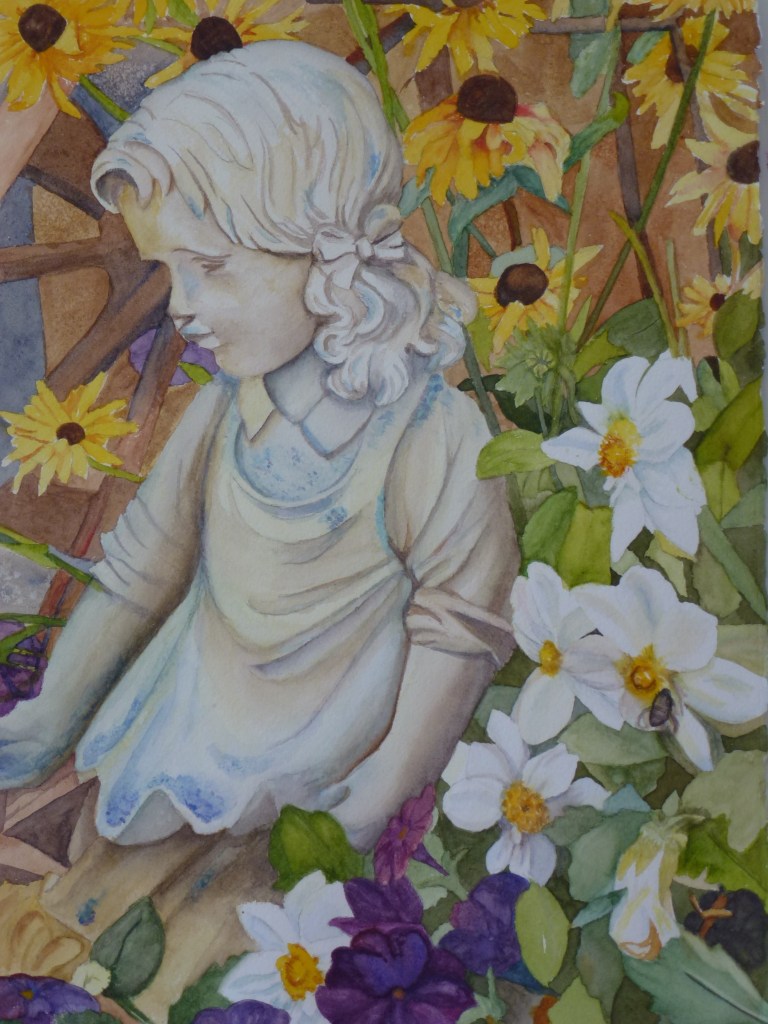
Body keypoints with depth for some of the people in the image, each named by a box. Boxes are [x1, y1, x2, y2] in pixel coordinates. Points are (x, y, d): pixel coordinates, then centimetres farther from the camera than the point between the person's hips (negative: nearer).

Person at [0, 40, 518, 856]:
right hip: (206, 694, 6)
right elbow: (146, 558, 1)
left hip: (325, 748, -5)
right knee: (126, 821, 14)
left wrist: (368, 814, -16)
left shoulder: (431, 436, -28)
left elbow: (460, 633, -20)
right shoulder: (230, 401, -8)